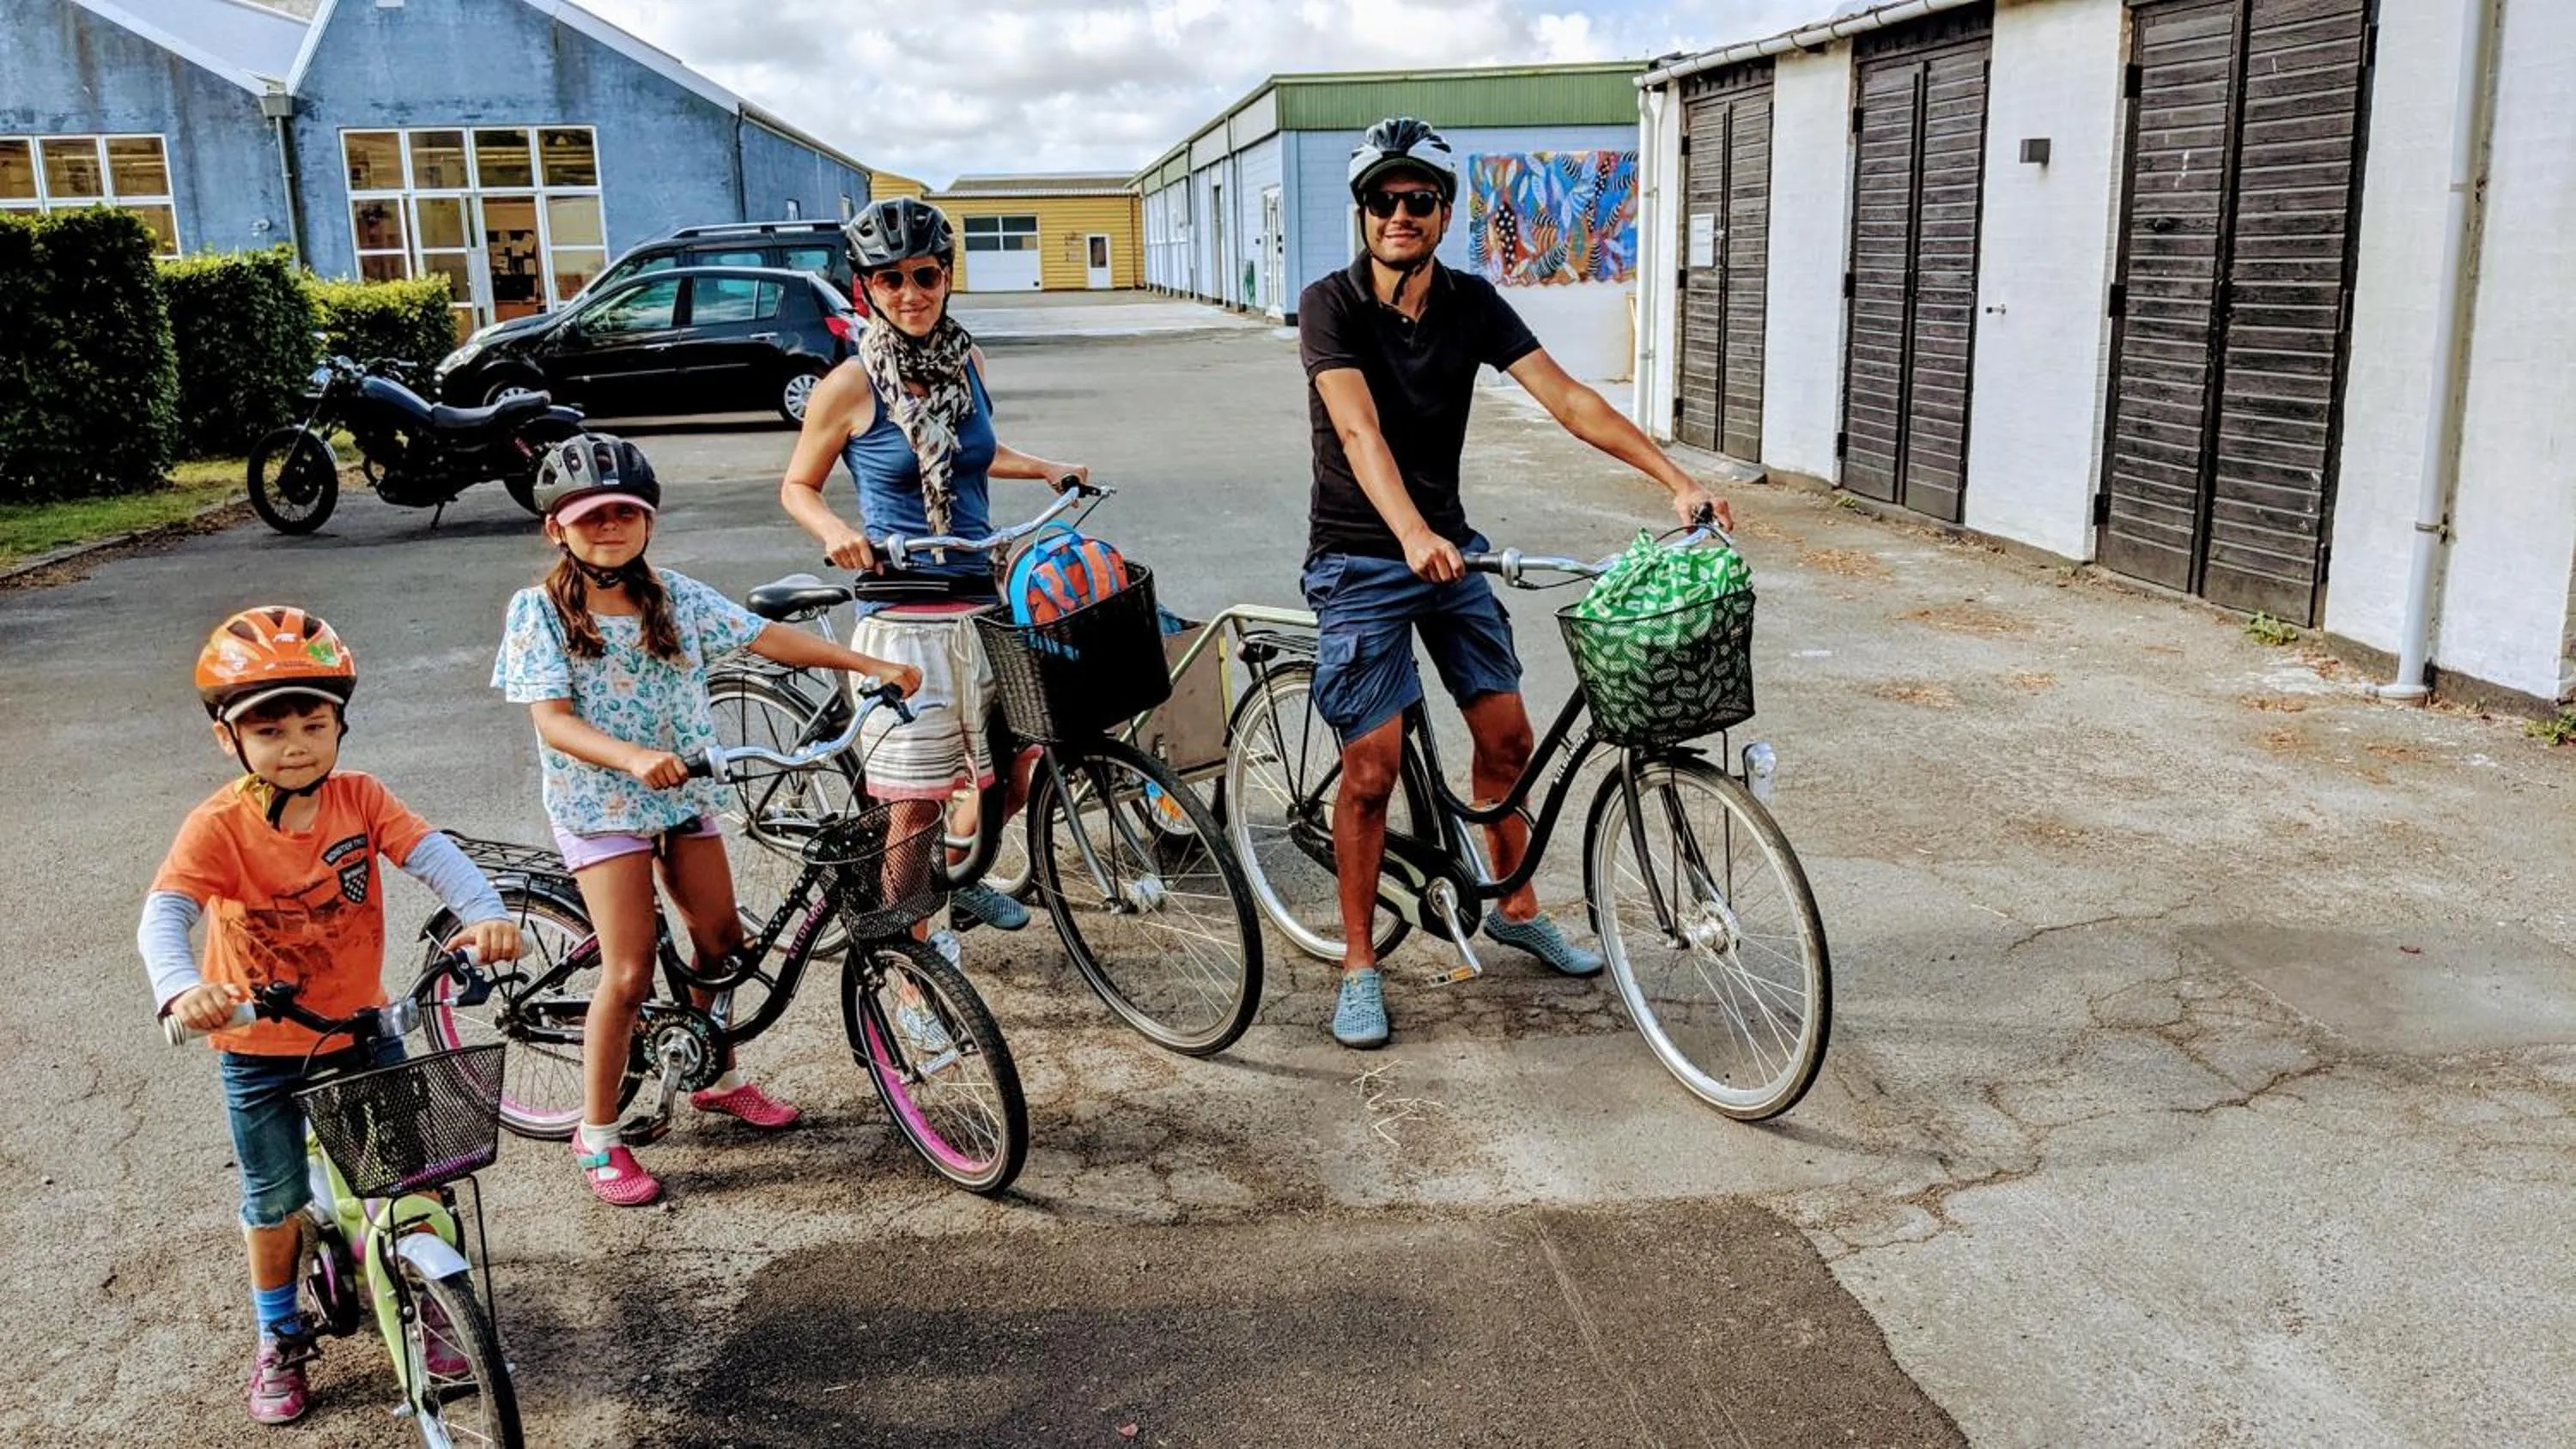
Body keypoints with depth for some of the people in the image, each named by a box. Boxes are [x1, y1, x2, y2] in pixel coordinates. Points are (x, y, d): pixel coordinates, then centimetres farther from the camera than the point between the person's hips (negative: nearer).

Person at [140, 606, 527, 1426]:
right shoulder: (218, 827, -20)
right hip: (259, 1050, -2)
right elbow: (164, 916, -32)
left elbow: (432, 854, -25)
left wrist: (485, 914, -45)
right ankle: (279, 1340, 34)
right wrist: (181, 989, -53)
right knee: (274, 1199, 13)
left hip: (360, 1028, 2)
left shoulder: (359, 799, -12)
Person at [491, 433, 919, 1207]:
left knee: (721, 940, 10)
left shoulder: (674, 596, 1)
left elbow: (765, 637, 0)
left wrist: (872, 665, -5)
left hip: (684, 793, 5)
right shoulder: (540, 610, -10)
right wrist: (634, 757, -36)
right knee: (630, 970, -10)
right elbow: (552, 720, -19)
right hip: (598, 803, -5)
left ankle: (720, 1078, 36)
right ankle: (596, 1136, 7)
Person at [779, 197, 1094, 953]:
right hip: (905, 615, -6)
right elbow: (796, 487, 2)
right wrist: (834, 531, -17)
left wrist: (1048, 468, 15)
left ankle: (958, 877, 40)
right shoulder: (850, 387, -9)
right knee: (916, 799, -1)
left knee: (1015, 770, 13)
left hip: (981, 601, 6)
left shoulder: (964, 359, 6)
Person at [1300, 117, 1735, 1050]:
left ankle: (1516, 909, 31)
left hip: (1450, 549, 5)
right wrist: (1413, 536, -47)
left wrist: (1678, 480, -18)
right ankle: (1358, 965, 9)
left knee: (1507, 737, 9)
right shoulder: (1332, 306, -15)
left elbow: (1567, 398, -8)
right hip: (1361, 561, -5)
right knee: (1372, 767, -7)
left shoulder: (1472, 304, -1)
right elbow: (1359, 430, -30)